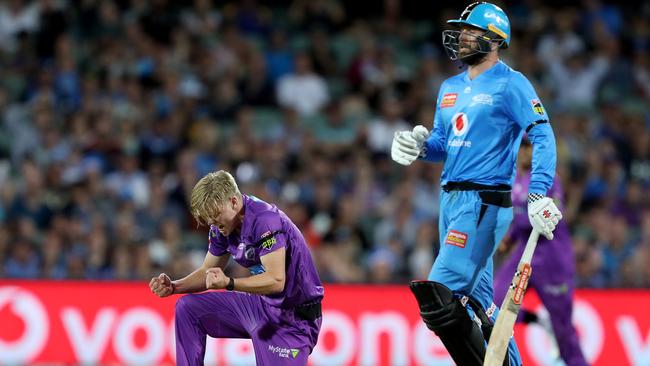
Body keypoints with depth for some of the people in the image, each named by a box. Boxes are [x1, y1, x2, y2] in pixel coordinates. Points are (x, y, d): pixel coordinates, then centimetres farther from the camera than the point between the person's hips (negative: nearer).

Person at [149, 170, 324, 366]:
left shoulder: (264, 220, -26)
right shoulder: (221, 227, 0)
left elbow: (276, 280, -30)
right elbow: (208, 272, 13)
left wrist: (228, 283, -39)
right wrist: (173, 287, -5)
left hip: (293, 316, -8)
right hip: (260, 304, 9)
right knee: (187, 309, 6)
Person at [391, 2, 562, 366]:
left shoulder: (510, 84, -7)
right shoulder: (451, 87, 18)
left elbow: (543, 135, -15)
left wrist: (538, 195, -25)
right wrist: (419, 147, -2)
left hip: (484, 203, -9)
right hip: (452, 199, 9)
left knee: (440, 298, -17)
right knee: (476, 299, 12)